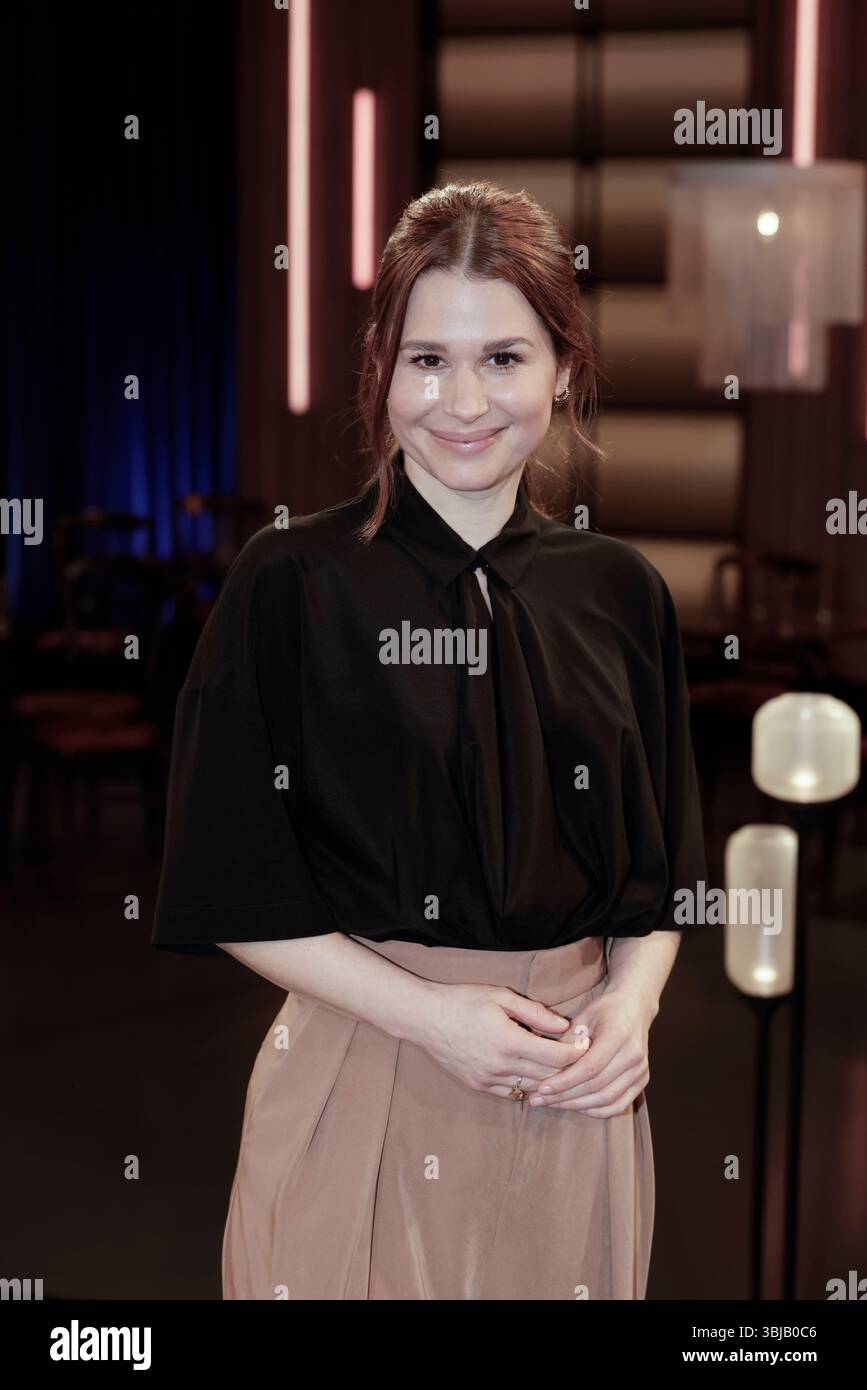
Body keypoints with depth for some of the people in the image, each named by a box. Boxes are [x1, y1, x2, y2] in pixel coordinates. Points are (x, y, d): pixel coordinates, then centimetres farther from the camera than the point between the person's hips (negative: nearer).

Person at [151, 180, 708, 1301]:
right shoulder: (291, 581, -8)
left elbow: (661, 870, 9)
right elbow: (234, 890, -7)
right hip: (361, 1074, -3)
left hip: (574, 1088, 3)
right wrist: (428, 1011, -15)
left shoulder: (621, 595, 2)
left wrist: (628, 1006, -9)